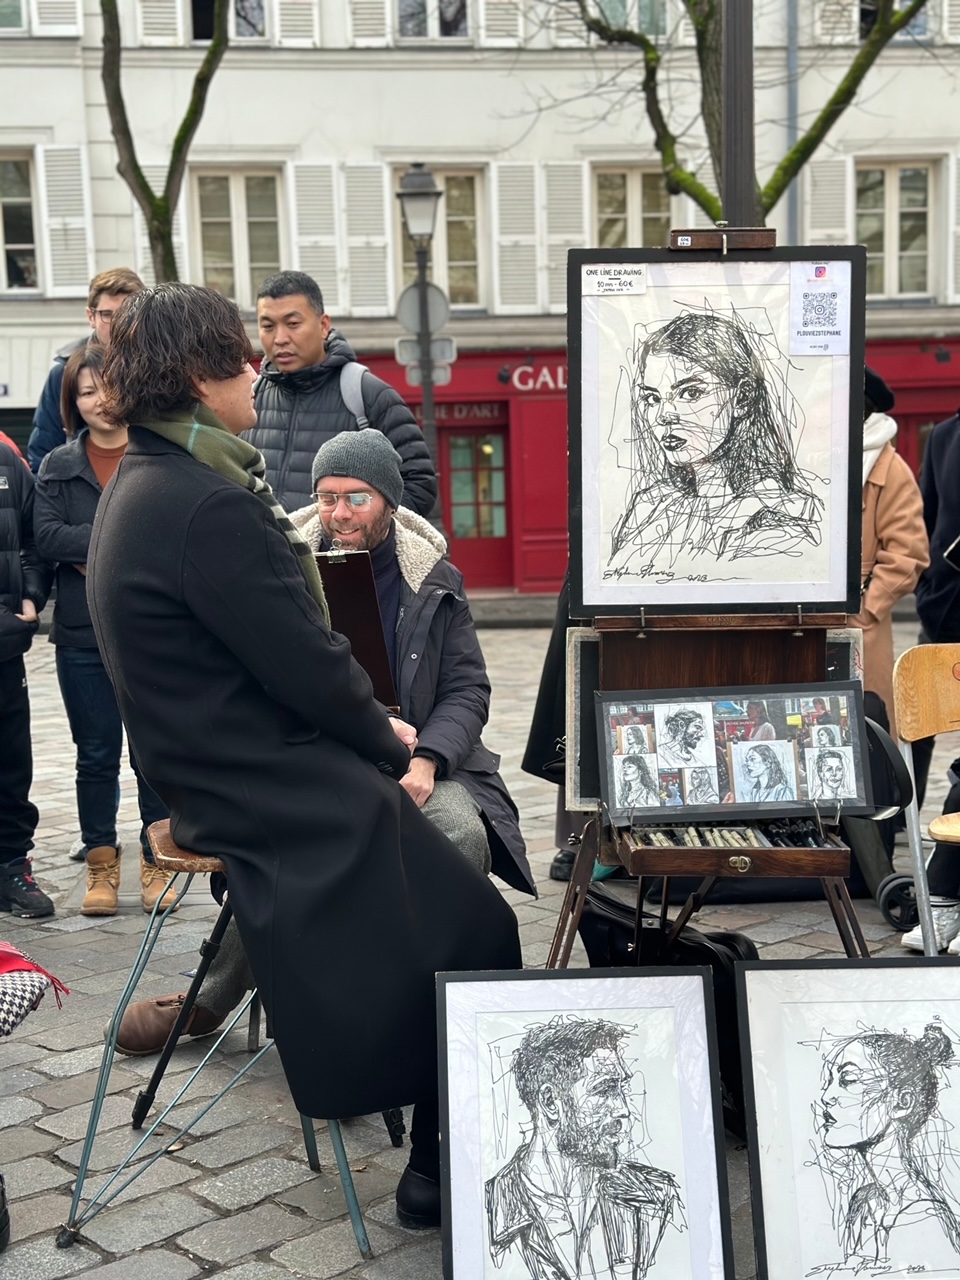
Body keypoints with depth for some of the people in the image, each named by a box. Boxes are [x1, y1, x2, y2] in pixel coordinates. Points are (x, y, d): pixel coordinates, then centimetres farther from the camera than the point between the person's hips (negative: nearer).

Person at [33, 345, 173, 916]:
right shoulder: (57, 466, 8)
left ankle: (158, 862, 18)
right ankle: (101, 863, 21)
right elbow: (47, 535, -6)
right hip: (83, 636, 2)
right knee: (96, 755, 10)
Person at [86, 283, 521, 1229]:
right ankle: (447, 1171, 9)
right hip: (273, 790, -11)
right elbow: (307, 662, -22)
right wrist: (388, 745, -3)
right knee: (475, 936, -6)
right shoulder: (211, 505, -24)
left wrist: (373, 730, 7)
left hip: (211, 765, 11)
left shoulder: (140, 486, 10)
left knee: (452, 832, 14)